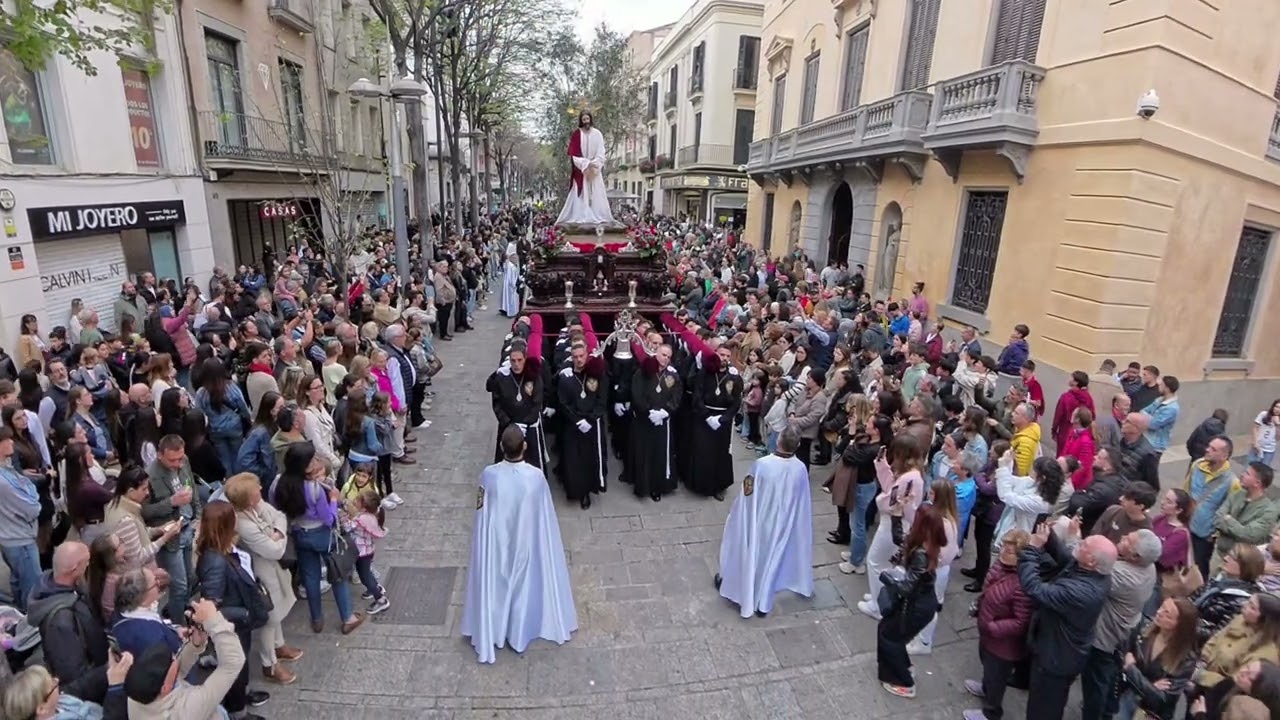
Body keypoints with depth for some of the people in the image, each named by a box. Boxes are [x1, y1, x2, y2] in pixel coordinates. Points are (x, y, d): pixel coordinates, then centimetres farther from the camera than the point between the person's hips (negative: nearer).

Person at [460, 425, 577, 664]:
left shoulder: (489, 475, -22)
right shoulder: (536, 476, -22)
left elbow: (481, 511, -9)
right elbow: (544, 515, -10)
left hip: (496, 542, 0)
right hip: (526, 542, 0)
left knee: (495, 585, 22)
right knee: (523, 584, 22)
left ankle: (491, 633, 39)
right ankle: (520, 632, 40)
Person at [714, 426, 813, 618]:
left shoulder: (761, 464, -27)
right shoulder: (801, 469, -16)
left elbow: (747, 493, -15)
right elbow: (801, 502, -2)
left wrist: (736, 511, 3)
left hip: (757, 521, -3)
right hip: (782, 524, 3)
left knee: (750, 554, 19)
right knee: (771, 559, 19)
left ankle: (734, 586, 41)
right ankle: (763, 603, 33)